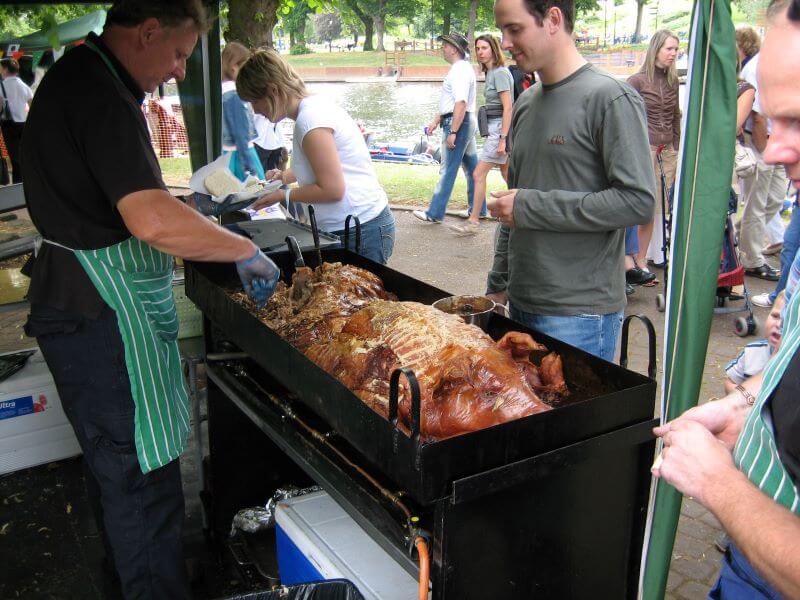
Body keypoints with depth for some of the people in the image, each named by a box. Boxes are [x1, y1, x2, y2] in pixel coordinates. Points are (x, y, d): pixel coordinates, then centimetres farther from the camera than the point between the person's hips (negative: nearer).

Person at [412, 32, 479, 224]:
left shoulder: (460, 71, -16)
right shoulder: (460, 68, 18)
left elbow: (461, 103, -25)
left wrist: (452, 132, -26)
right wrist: (436, 121, 24)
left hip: (458, 123, -11)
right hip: (466, 122, 11)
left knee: (447, 169, -7)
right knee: (472, 167, 13)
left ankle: (434, 213, -2)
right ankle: (478, 209, 20)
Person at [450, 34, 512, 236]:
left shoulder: (500, 72, -14)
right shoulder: (490, 72, 14)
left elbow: (508, 108, -19)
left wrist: (503, 139, -22)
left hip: (499, 127, -10)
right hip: (494, 128, 10)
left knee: (479, 174, -7)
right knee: (508, 176, 13)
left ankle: (473, 222, -1)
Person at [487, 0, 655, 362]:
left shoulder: (611, 98, -10)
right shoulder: (526, 103, 13)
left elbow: (639, 202, -18)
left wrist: (530, 207, -17)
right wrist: (498, 285, 16)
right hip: (521, 304, 7)